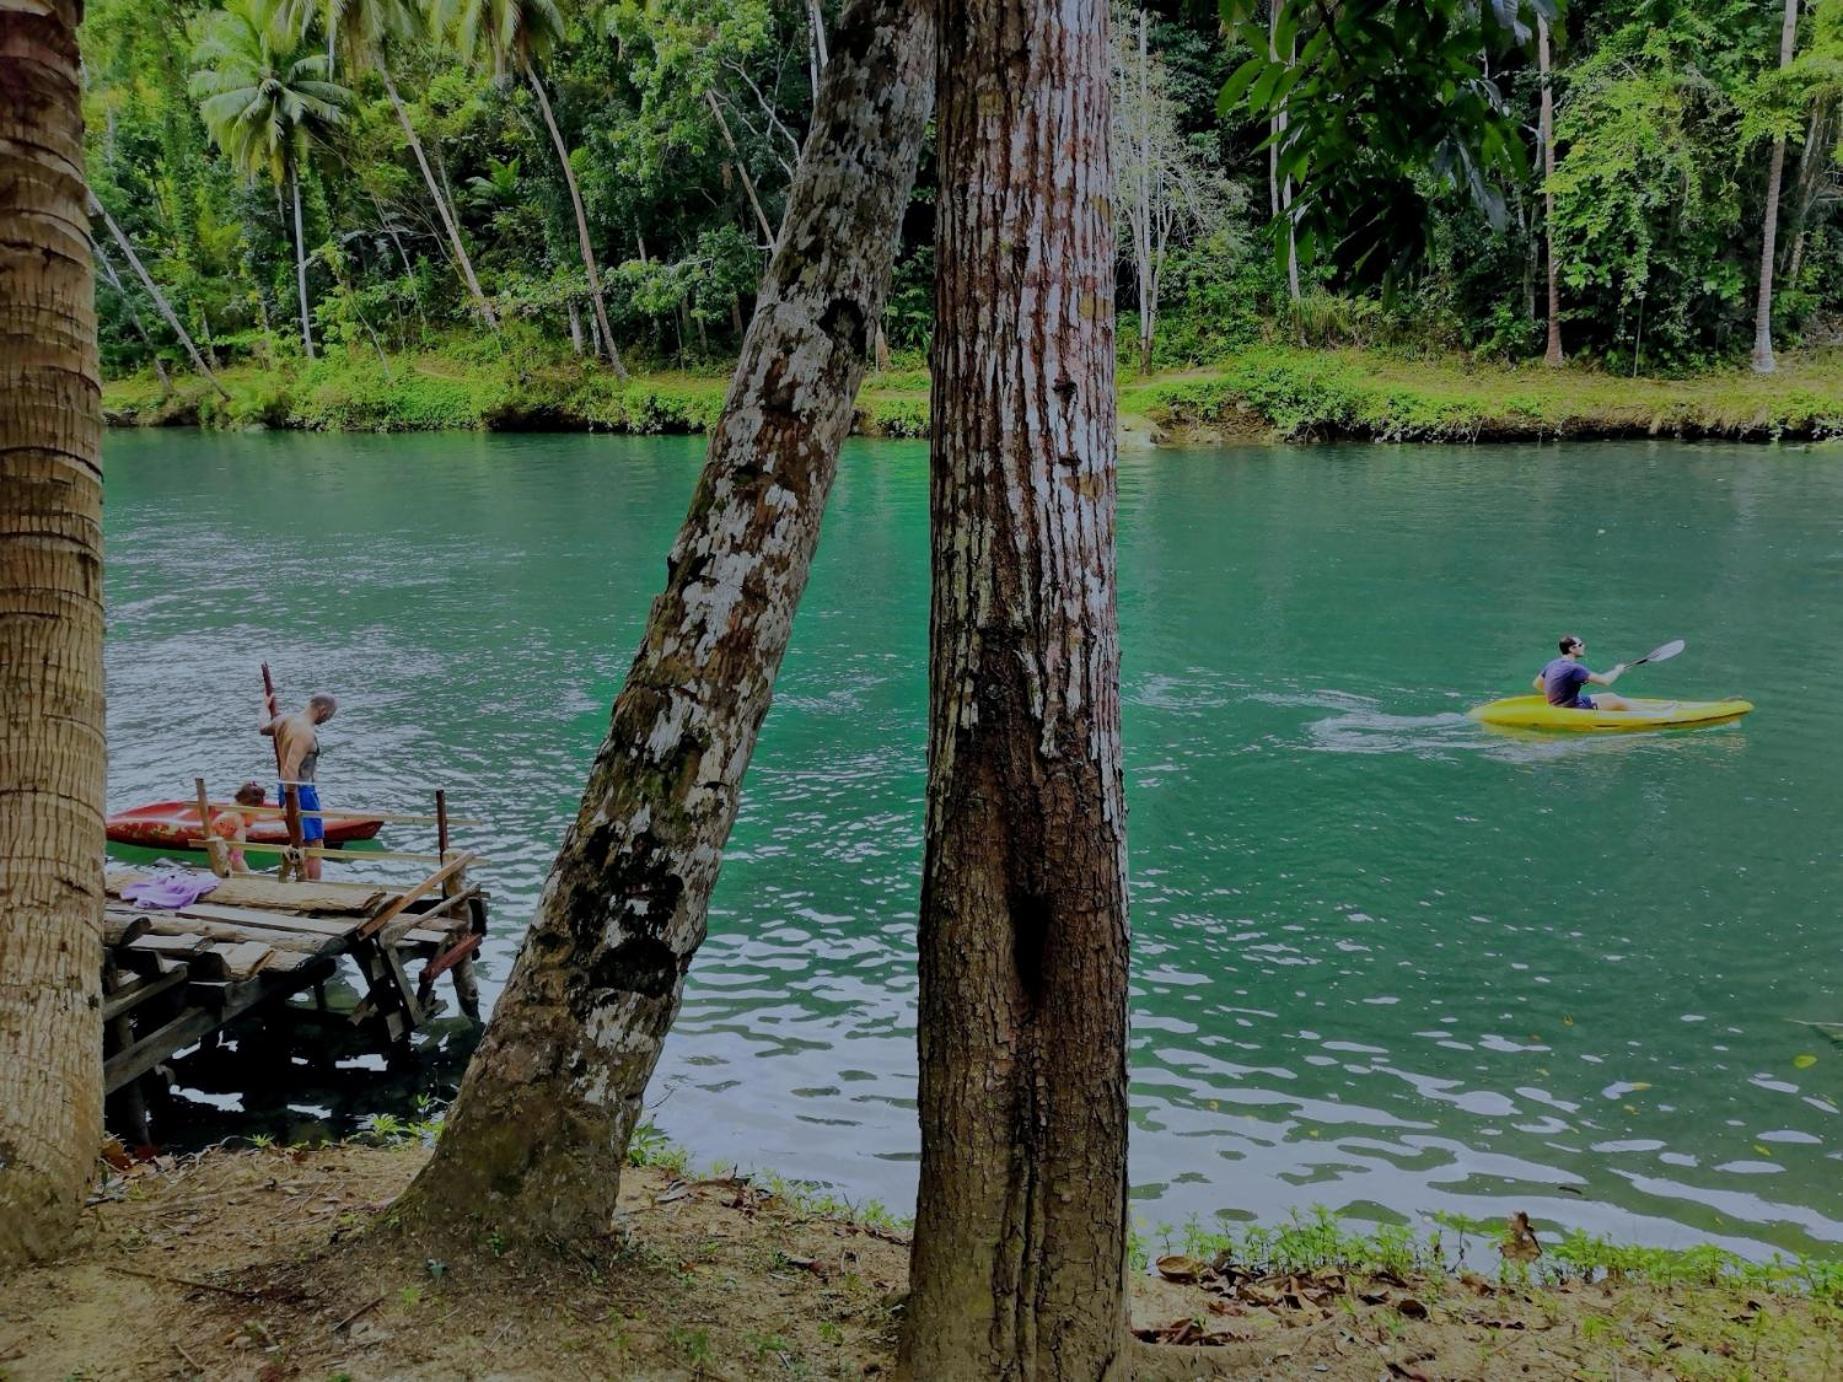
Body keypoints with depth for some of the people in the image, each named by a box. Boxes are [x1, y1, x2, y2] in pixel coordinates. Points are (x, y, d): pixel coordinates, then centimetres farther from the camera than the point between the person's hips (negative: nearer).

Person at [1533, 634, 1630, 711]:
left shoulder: (1553, 663, 2)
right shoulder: (1574, 668, -25)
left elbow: (1537, 684, 12)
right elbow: (1604, 681, -25)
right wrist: (1618, 670, -6)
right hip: (1574, 711, -9)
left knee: (1610, 697, 20)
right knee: (1622, 703, -2)